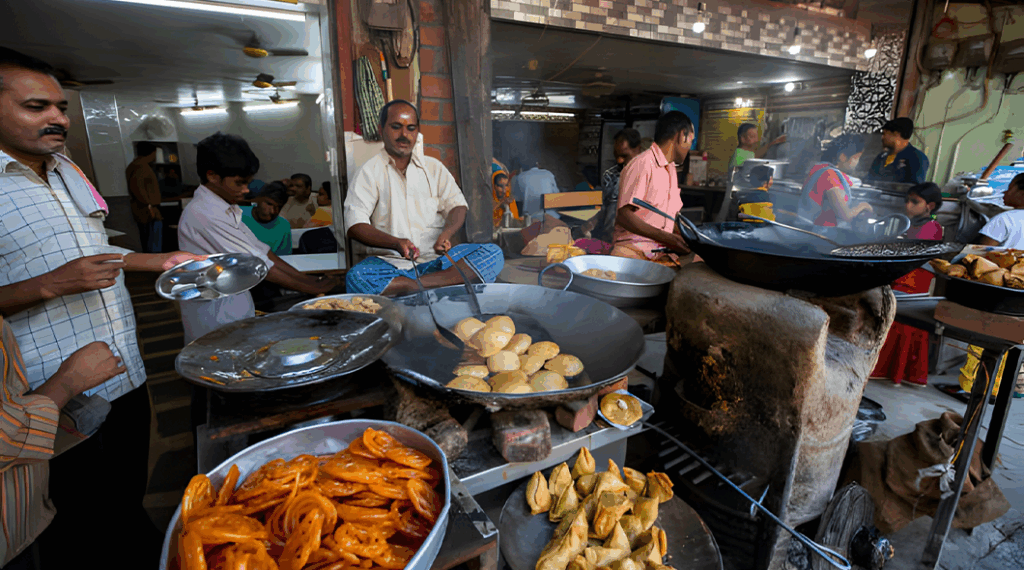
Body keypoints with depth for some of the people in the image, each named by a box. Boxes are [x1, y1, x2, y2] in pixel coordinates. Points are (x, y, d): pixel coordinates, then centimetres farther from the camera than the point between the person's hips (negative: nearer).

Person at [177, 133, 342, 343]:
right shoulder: (203, 214, -20)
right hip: (217, 326, -8)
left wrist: (310, 279, -2)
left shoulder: (226, 209, 10)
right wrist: (312, 288, -16)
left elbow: (261, 250, 6)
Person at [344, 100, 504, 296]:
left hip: (436, 258, 3)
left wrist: (446, 234, -17)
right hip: (390, 262, -2)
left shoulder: (434, 167, 17)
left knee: (493, 253, -21)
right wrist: (395, 243, -24)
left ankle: (420, 284, -29)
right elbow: (355, 225, -5)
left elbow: (457, 205, 7)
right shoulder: (370, 171, 6)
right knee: (356, 278, -35)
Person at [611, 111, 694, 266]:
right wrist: (667, 238, -23)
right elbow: (624, 216, -18)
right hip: (634, 250, -8)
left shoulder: (671, 169, 23)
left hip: (663, 253, 8)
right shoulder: (643, 164, -9)